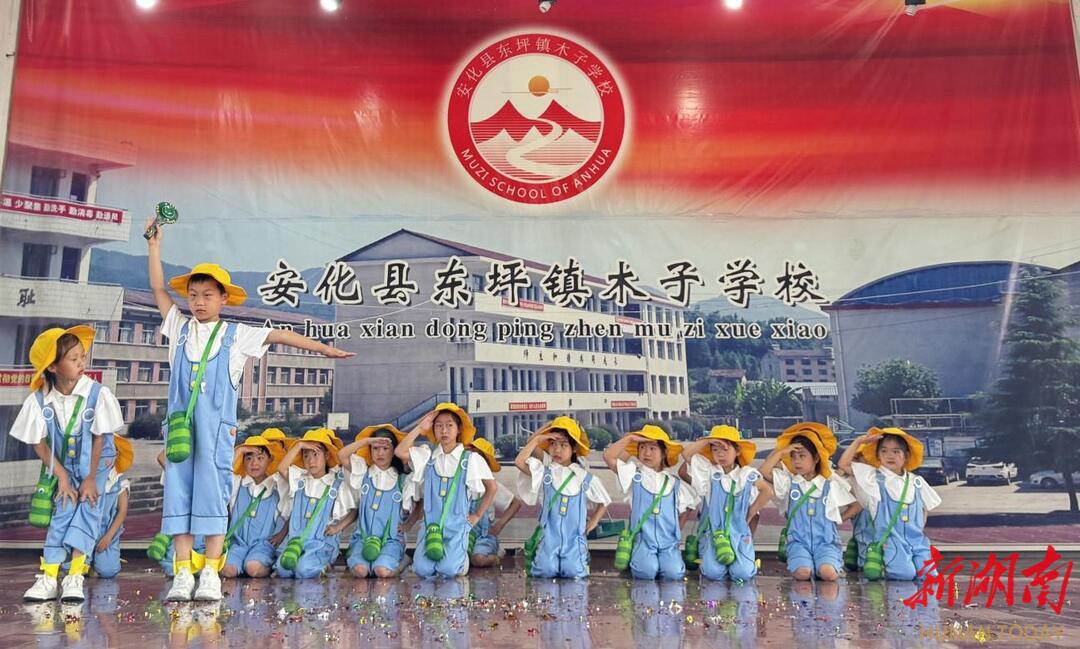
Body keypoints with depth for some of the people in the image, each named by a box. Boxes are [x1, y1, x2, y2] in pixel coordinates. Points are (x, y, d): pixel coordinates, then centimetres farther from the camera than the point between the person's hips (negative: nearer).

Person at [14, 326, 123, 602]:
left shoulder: (97, 393, -21)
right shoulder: (39, 400, -15)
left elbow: (100, 437, -14)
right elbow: (39, 442, -8)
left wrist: (91, 478, -12)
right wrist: (62, 476, -11)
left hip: (95, 463, -1)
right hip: (61, 466, 2)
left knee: (87, 510, -12)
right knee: (62, 512, -7)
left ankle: (75, 577, -11)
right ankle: (49, 577, -3)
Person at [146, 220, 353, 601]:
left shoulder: (237, 335, 7)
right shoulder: (180, 328, 14)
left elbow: (279, 336, 1)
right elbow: (158, 288, 13)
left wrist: (323, 348, -5)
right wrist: (154, 245, 11)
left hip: (216, 426, -2)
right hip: (180, 423, 3)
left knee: (213, 493, -2)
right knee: (178, 491, 1)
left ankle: (211, 574, 2)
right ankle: (183, 573, 6)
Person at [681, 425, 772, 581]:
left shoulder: (747, 474, 3)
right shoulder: (709, 472, 2)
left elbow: (767, 491, 7)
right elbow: (686, 454, -6)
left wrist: (751, 512, 5)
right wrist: (708, 440, -9)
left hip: (739, 533, 1)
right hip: (713, 532, -1)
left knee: (742, 573, -19)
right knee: (713, 572, -23)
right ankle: (708, 558, 11)